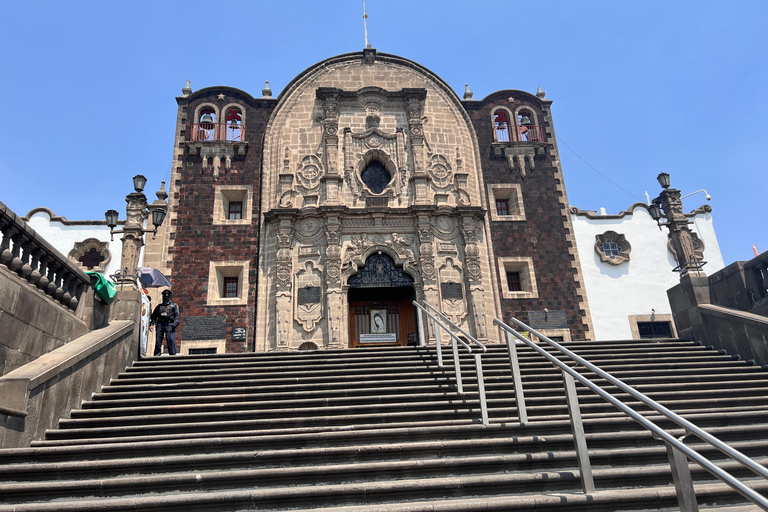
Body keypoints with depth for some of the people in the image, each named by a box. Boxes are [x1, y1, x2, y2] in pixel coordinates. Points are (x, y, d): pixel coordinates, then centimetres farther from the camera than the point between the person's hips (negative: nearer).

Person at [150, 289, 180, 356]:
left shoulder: (174, 305, 18)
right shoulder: (159, 306, 27)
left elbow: (177, 316, 5)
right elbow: (154, 316, 21)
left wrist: (174, 324, -11)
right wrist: (151, 324, 5)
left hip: (169, 324, -3)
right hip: (160, 324, 3)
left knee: (171, 340, -13)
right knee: (158, 340, -3)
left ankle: (172, 354, -17)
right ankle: (157, 354, 0)